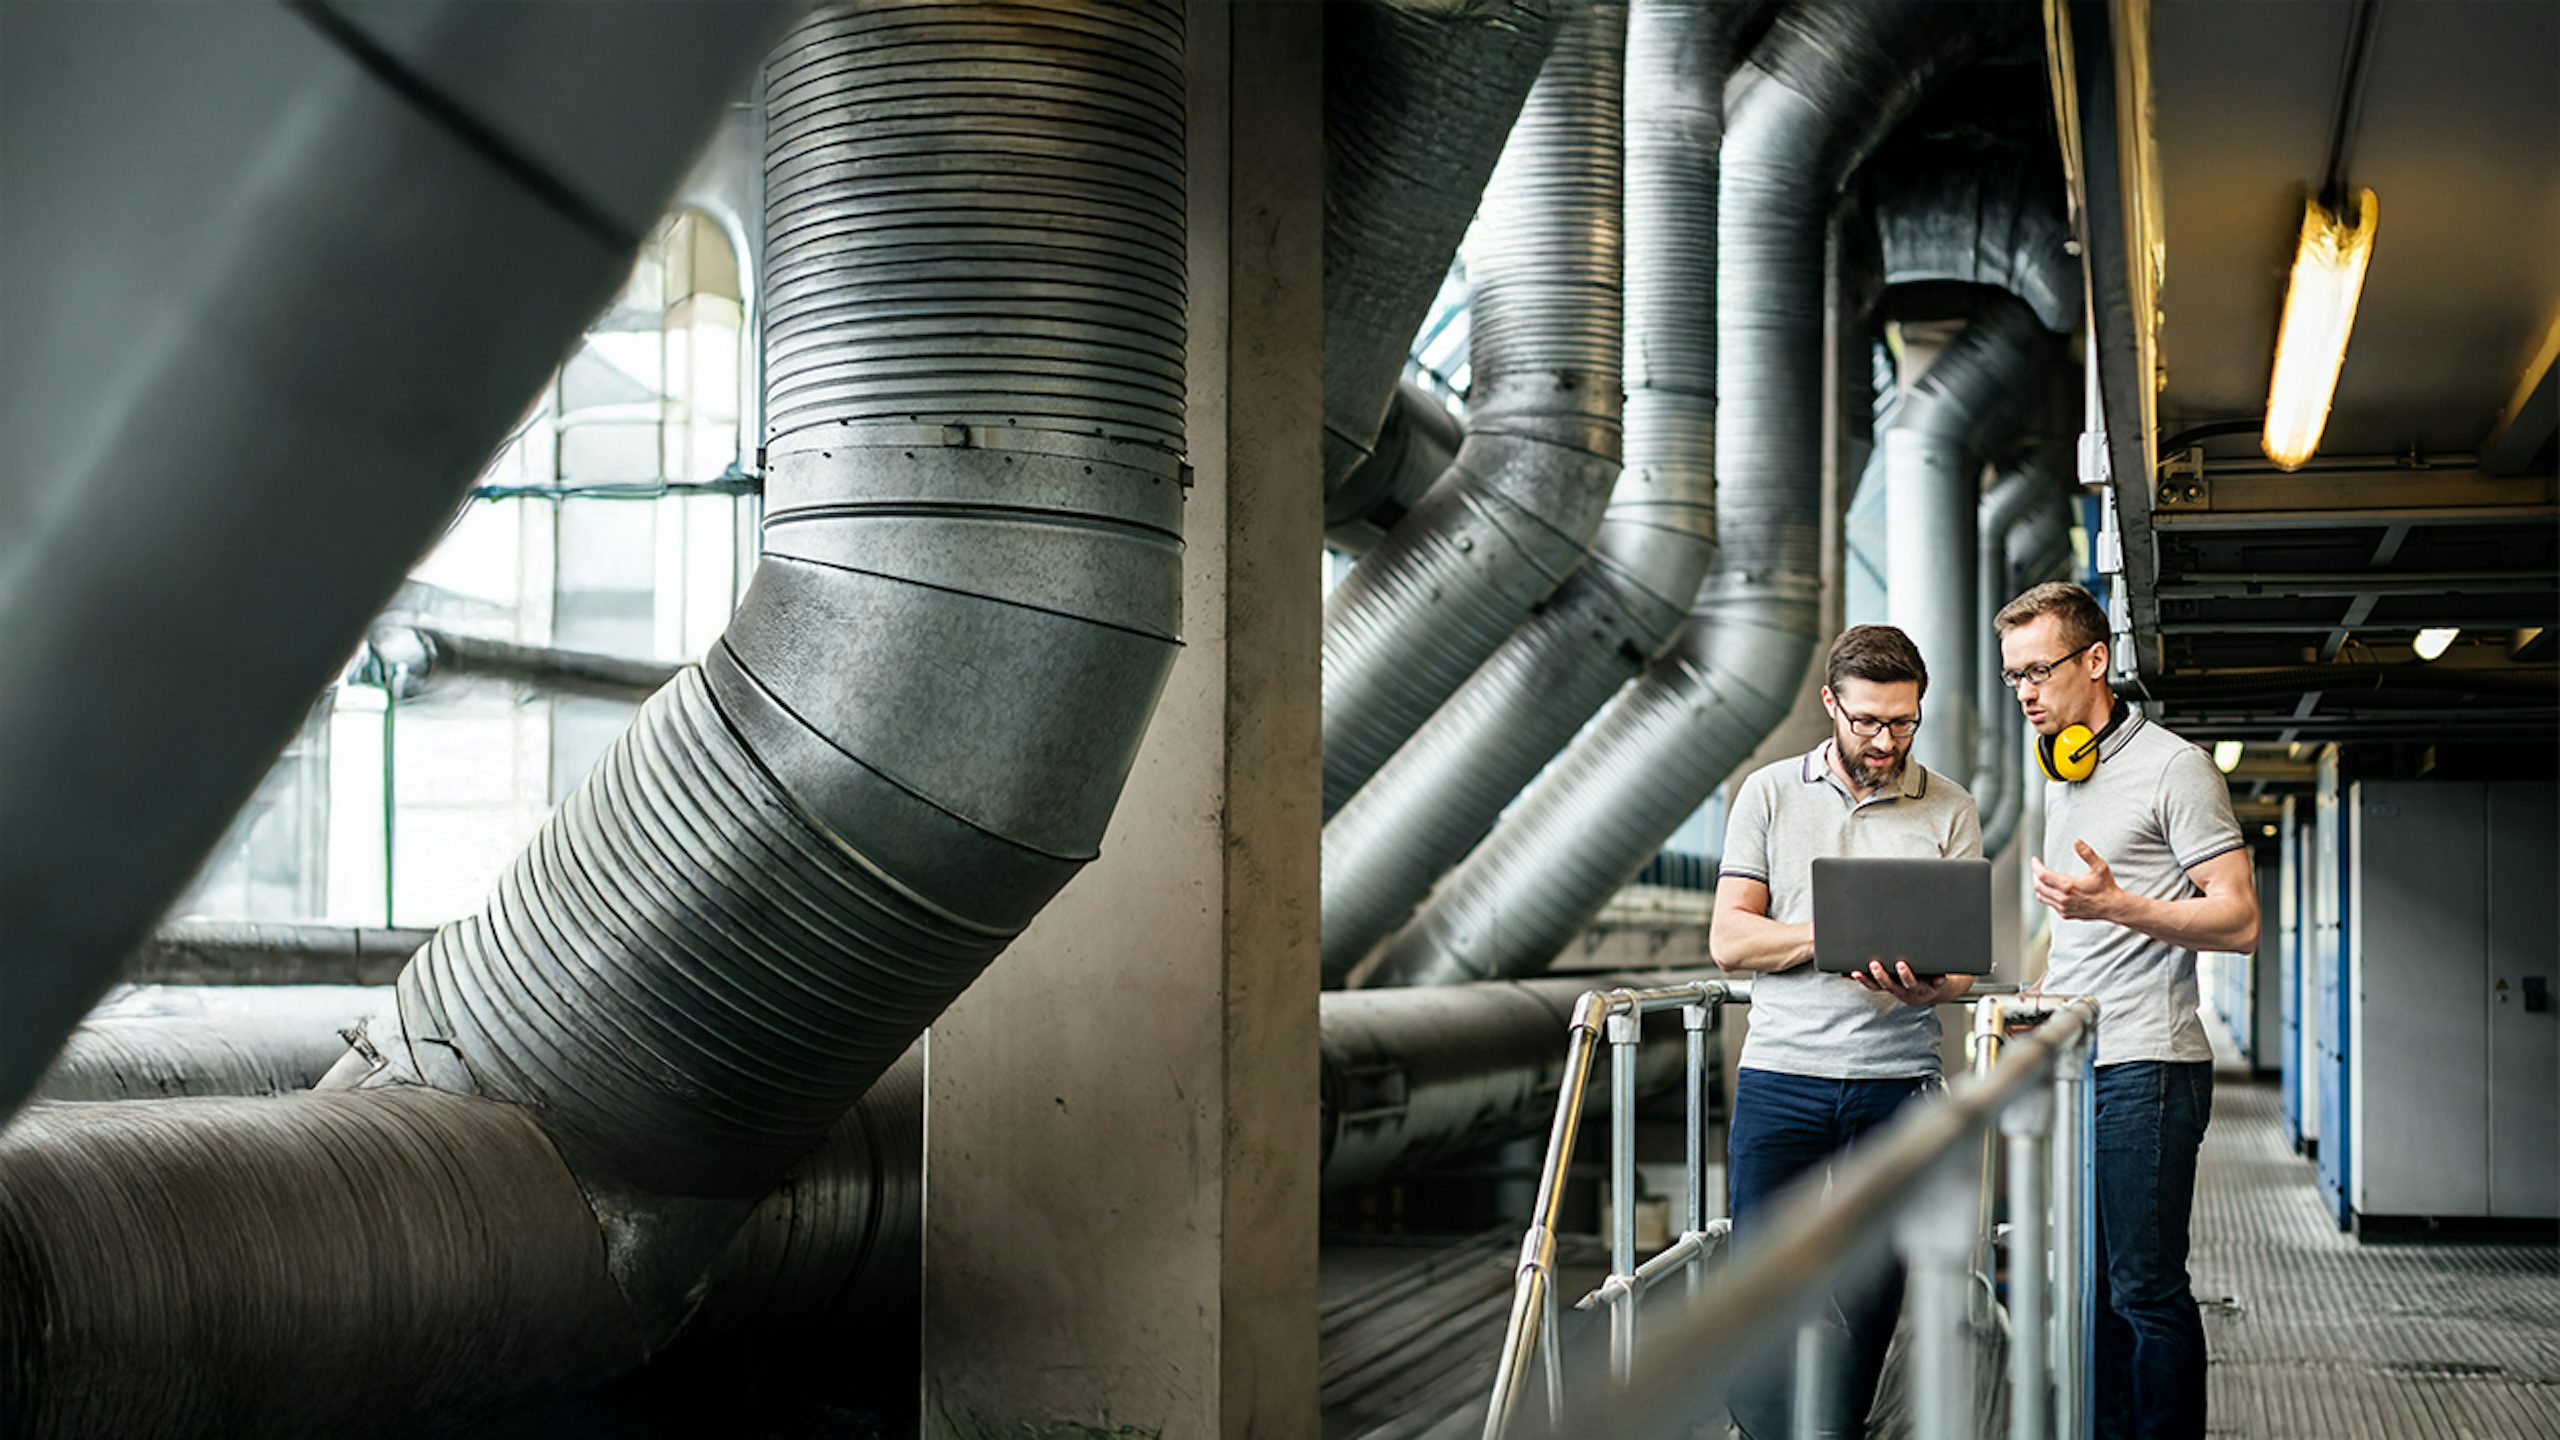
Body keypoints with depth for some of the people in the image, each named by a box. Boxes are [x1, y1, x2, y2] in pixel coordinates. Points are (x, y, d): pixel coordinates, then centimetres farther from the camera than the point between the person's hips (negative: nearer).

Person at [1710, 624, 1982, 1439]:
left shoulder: (1949, 811, 6)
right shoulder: (1769, 794, 6)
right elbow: (1729, 939, 1)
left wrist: (1926, 985, -21)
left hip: (1897, 1083, 0)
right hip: (1782, 1077, 0)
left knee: (1867, 1297, 4)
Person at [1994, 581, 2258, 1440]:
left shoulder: (2172, 766, -5)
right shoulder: (2059, 781, 20)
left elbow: (2238, 919, -12)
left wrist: (2115, 905, -24)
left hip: (2146, 1064, -8)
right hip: (2069, 1064, 8)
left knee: (2147, 1289, -8)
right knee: (2090, 1289, 7)